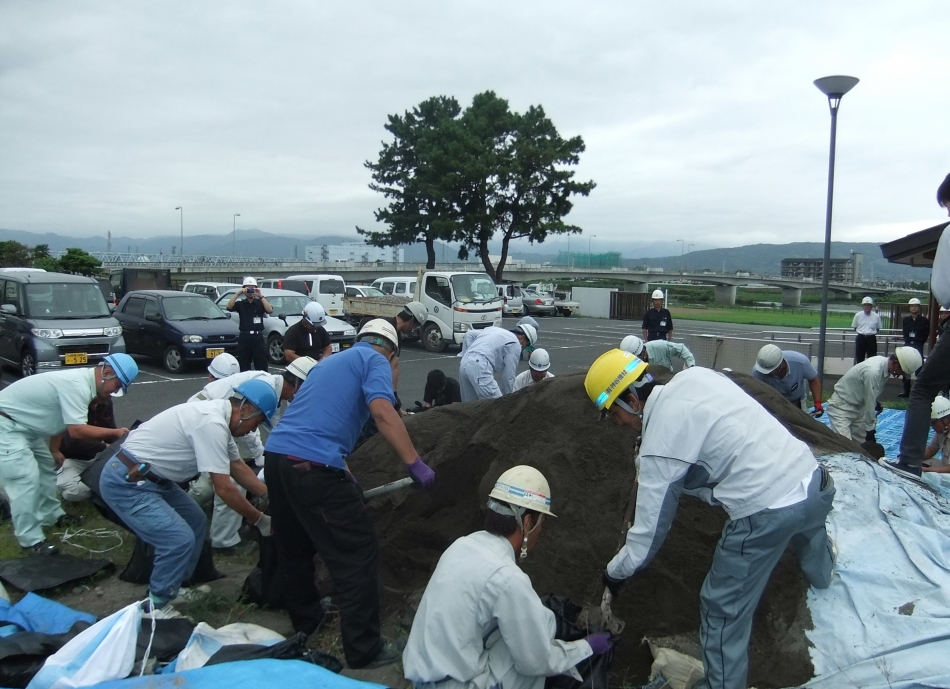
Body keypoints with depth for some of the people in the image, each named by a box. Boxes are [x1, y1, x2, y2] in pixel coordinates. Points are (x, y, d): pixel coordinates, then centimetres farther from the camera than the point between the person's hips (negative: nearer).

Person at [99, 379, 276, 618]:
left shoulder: (217, 416, 6)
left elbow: (238, 467, 15)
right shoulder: (212, 424, -25)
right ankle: (155, 606, 4)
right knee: (180, 539, -16)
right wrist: (260, 520, -13)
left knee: (195, 520, 17)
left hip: (148, 478, 11)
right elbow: (223, 488, -23)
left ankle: (170, 589, 27)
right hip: (126, 483, -11)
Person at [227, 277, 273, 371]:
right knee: (244, 367, 6)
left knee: (262, 367, -2)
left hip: (258, 337, -1)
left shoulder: (260, 303, 7)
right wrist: (237, 293, -14)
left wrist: (261, 296, -15)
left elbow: (270, 310, -12)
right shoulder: (240, 304, 9)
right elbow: (229, 307, -11)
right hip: (244, 337, 1)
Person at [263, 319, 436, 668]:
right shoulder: (375, 360, 4)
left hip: (275, 455, 9)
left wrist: (343, 476, 42)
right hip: (313, 466, -9)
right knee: (358, 557, 1)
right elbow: (382, 412, -16)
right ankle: (364, 650, 8)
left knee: (294, 547, 25)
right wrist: (415, 463, -14)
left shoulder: (330, 361, 28)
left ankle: (305, 620, 43)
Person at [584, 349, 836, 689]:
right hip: (815, 480, 9)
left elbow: (646, 538, -6)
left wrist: (613, 573, 13)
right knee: (805, 524, 43)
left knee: (723, 611, 9)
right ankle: (822, 572, 77)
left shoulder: (658, 445, -12)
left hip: (767, 513, -9)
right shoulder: (695, 375, 4)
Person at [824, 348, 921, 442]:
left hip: (857, 407, 9)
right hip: (840, 407, -9)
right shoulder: (873, 371, -31)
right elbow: (869, 405, -23)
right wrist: (870, 431, -15)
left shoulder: (883, 362, -5)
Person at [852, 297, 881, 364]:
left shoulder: (876, 316, -2)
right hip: (861, 338, 1)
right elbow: (854, 328, 8)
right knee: (859, 357, 8)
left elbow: (878, 328, 9)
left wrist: (871, 332, -2)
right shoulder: (858, 315, -2)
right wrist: (861, 331, 1)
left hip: (871, 338, 0)